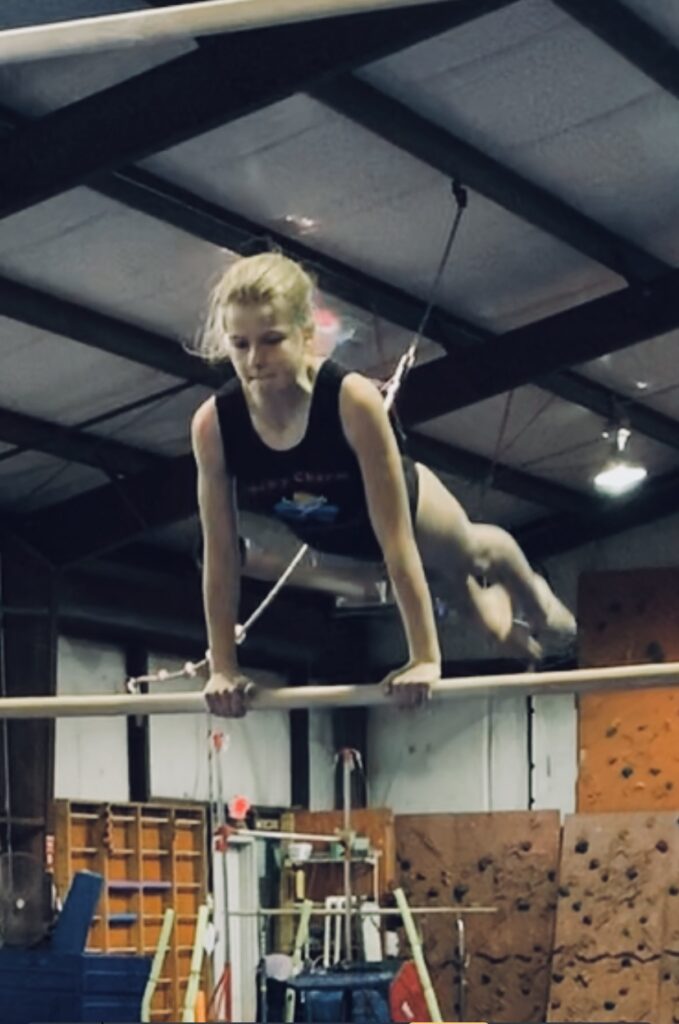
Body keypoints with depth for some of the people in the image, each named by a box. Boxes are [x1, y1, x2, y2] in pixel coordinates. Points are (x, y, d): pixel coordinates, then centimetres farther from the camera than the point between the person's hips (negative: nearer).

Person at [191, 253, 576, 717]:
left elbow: (395, 540, -39)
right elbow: (220, 557, -24)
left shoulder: (352, 398, -43)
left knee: (472, 553, 31)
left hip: (406, 506, -2)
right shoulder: (212, 423, -35)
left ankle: (534, 597, 67)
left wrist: (426, 658, -36)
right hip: (328, 540, 2)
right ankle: (492, 604, 63)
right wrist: (223, 667, -20)